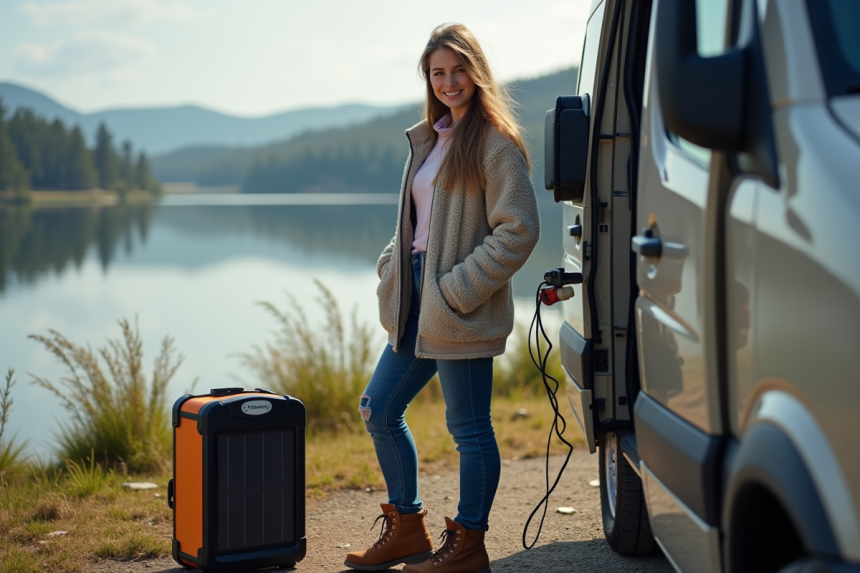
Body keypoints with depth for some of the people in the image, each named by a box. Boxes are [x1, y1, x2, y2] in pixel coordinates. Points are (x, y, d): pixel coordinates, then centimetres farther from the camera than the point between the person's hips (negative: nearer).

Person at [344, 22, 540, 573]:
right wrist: (393, 267, 8)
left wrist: (458, 289, -17)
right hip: (417, 304, 9)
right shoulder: (429, 138, 16)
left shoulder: (495, 143, -10)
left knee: (469, 426, 1)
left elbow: (519, 231, -16)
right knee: (379, 409, 13)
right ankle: (407, 529, 26)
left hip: (462, 312, -9)